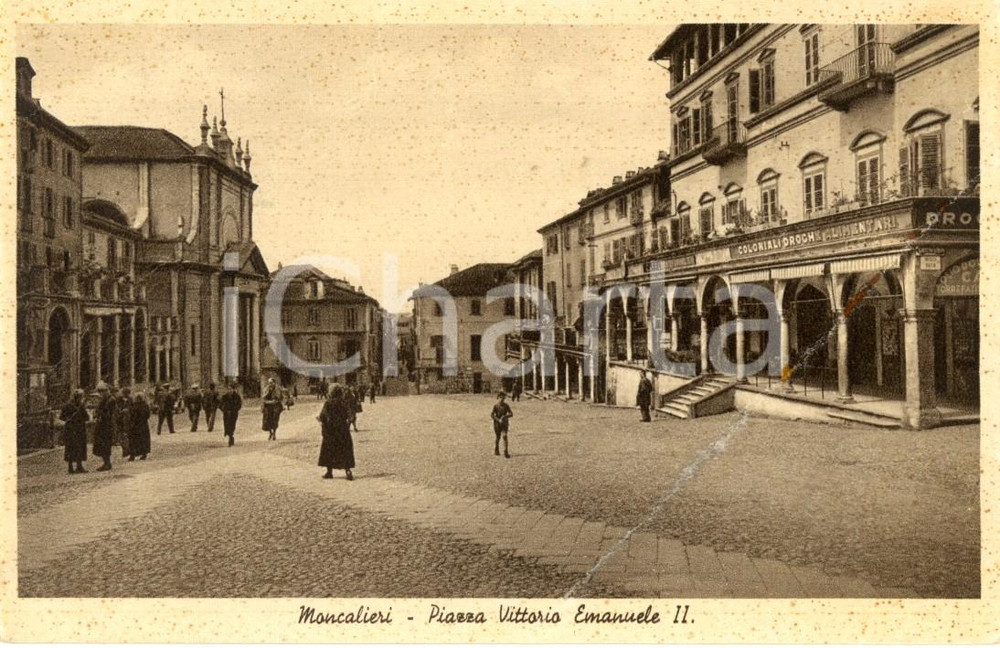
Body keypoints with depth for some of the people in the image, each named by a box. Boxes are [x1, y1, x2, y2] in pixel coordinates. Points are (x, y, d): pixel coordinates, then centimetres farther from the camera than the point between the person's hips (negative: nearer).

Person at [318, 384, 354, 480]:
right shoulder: (345, 403, -5)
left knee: (329, 450, 13)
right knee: (345, 450, 6)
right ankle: (348, 471, -5)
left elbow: (323, 416, -6)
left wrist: (319, 418, 16)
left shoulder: (328, 403, -11)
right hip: (343, 430, 1)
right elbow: (349, 416, -2)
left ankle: (329, 472, 16)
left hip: (330, 430, -1)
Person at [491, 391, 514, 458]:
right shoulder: (495, 406, -7)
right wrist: (498, 420, -25)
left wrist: (505, 416, -20)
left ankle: (506, 452, -17)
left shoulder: (506, 406, -1)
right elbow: (491, 415, -14)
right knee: (498, 437, 11)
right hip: (497, 423, -1)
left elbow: (511, 414, -2)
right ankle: (496, 450, 34)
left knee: (505, 436, -14)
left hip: (504, 423, 1)